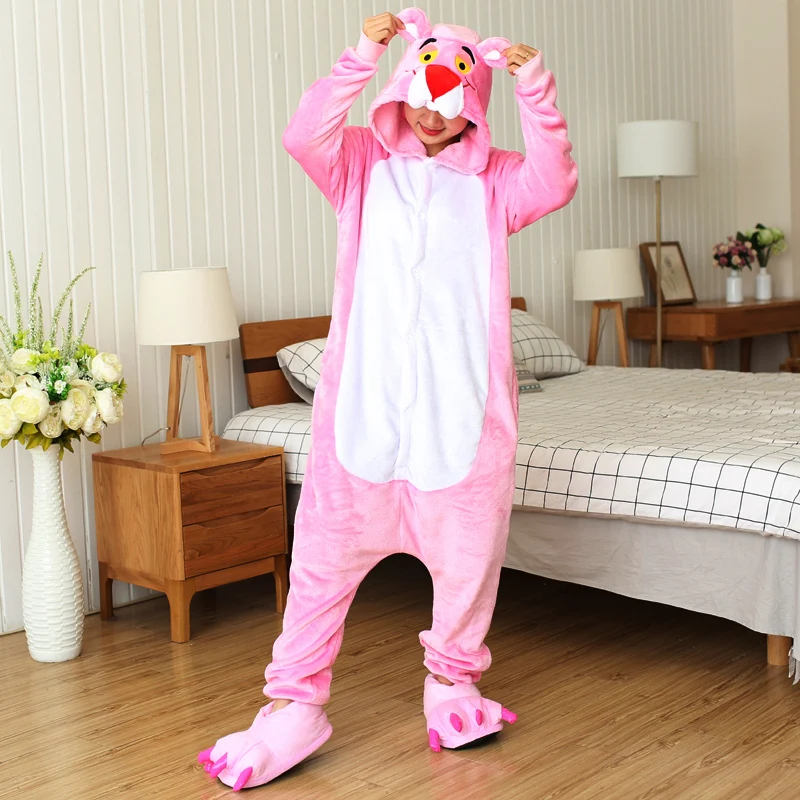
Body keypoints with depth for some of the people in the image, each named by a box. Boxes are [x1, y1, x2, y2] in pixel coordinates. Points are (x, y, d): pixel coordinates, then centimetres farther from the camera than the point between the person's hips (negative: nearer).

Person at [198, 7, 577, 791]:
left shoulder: (493, 180, 8)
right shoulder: (363, 163, 7)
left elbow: (553, 183, -11)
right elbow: (305, 136, -12)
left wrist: (535, 87, -21)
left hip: (466, 403, 1)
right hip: (364, 396, -1)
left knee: (468, 551, 10)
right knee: (326, 553, 2)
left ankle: (452, 679, 33)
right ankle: (294, 703, 14)